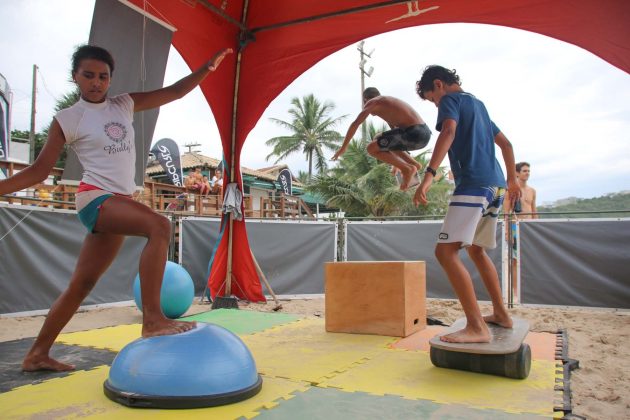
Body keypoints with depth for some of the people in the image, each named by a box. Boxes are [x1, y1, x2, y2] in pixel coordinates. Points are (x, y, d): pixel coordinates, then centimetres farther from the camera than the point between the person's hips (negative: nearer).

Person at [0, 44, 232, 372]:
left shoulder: (125, 105, 14)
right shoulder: (67, 119, 2)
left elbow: (174, 92, 13)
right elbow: (38, 171, 2)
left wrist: (207, 68, 5)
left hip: (119, 202, 6)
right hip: (95, 198, -6)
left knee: (81, 284, 10)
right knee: (159, 225, -32)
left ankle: (37, 354, 24)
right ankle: (152, 319, -33)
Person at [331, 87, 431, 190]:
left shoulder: (371, 102, 10)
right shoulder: (390, 105, 33)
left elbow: (355, 124, -1)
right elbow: (395, 133, 39)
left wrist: (343, 147, 8)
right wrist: (397, 163, 45)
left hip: (414, 133, -8)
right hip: (425, 133, 8)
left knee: (371, 148, 1)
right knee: (379, 139, 26)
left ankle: (407, 169, -3)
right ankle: (414, 164, 15)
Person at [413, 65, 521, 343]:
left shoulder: (451, 100, 2)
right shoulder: (477, 104, 27)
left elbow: (448, 133, -20)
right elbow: (506, 144, 31)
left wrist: (428, 177, -29)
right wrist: (512, 180, 40)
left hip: (472, 184, -9)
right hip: (495, 186, 9)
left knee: (446, 251, -15)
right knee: (476, 250, 21)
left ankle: (476, 327, -21)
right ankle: (500, 314, 28)